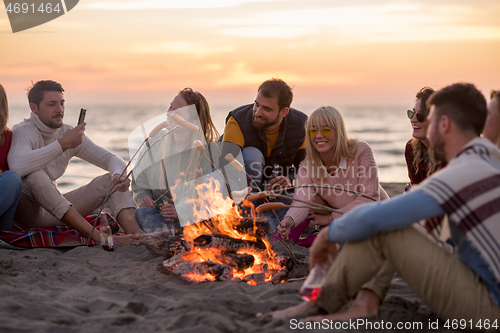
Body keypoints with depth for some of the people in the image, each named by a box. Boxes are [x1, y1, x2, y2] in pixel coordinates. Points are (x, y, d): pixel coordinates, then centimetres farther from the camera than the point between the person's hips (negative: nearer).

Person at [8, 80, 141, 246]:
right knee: (35, 176, -37)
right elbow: (17, 166, -39)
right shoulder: (23, 131, -16)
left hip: (52, 210, 7)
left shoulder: (69, 133, 4)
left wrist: (119, 175, -21)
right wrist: (63, 144, -34)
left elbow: (110, 159, 3)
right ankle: (97, 236, -43)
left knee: (110, 180, -9)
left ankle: (136, 233, -38)